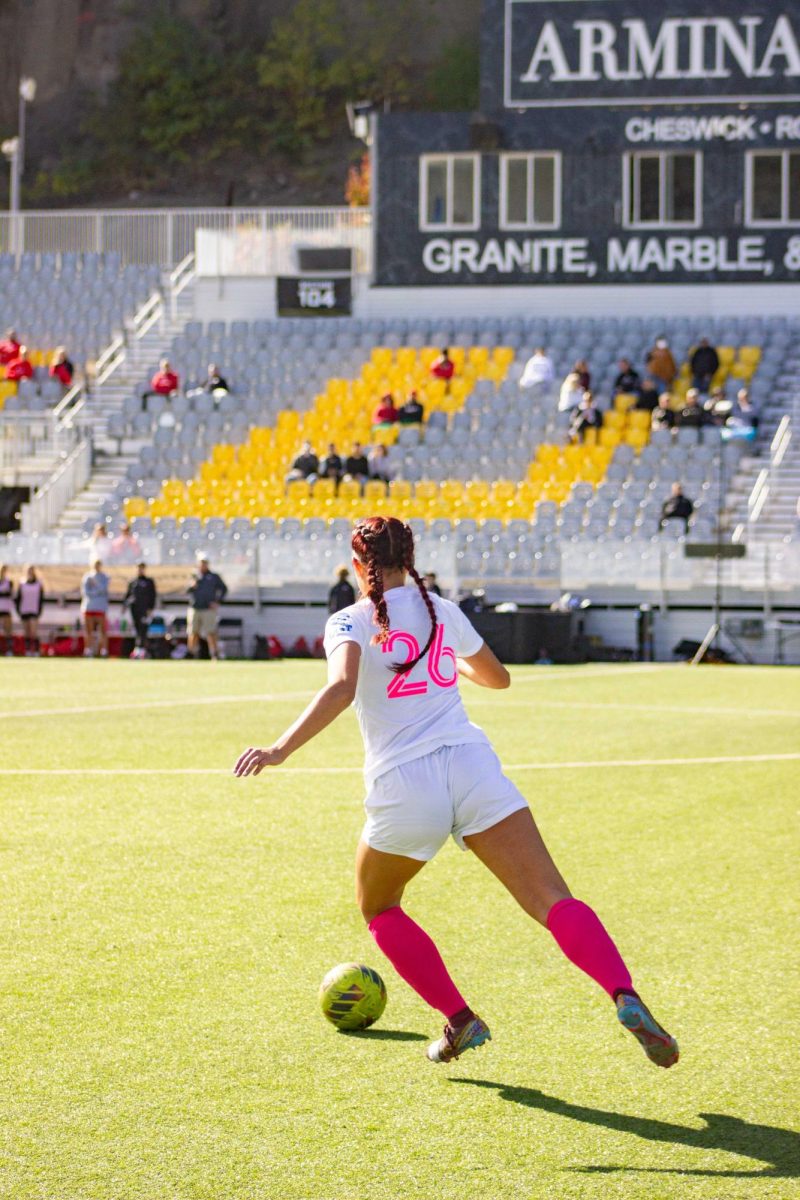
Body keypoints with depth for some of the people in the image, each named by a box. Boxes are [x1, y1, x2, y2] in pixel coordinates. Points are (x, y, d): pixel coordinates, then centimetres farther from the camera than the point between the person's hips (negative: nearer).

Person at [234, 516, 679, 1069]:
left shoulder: (349, 623, 4)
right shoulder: (444, 612, 17)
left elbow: (340, 689, -18)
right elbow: (498, 677, 34)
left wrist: (281, 749, -22)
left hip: (402, 786, -2)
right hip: (472, 765, 2)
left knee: (379, 908, 25)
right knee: (555, 903, -9)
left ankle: (460, 1019, 16)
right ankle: (626, 998, -31)